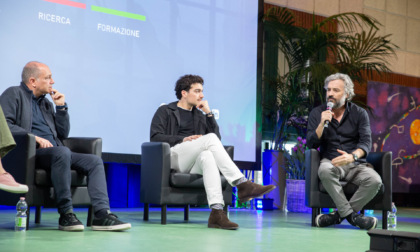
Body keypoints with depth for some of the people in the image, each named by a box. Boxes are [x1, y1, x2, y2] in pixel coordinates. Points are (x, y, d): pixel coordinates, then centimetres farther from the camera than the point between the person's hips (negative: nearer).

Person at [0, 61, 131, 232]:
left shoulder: (45, 102, 27)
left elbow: (63, 134, 24)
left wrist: (61, 106, 13)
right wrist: (35, 138, -19)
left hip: (54, 152, 8)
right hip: (30, 153, -8)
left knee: (95, 161, -10)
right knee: (62, 152, -37)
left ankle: (102, 214, -22)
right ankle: (66, 214, -32)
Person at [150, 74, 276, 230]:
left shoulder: (199, 115, 30)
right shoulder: (165, 111, 17)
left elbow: (218, 138, 17)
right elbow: (155, 137, 0)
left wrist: (208, 113, 9)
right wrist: (183, 139, -12)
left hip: (193, 164, 4)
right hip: (172, 157, -3)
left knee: (208, 156, -37)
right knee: (210, 138, -29)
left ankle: (217, 212, -54)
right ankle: (242, 185, -39)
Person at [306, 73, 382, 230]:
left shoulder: (360, 114, 7)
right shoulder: (317, 113, 8)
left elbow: (366, 142, -6)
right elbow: (311, 144, 0)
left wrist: (352, 156, -27)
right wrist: (322, 124, -16)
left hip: (356, 164, 1)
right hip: (331, 162, -1)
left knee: (375, 181, -30)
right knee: (325, 170, -38)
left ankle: (339, 215, -18)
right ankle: (351, 215, -28)